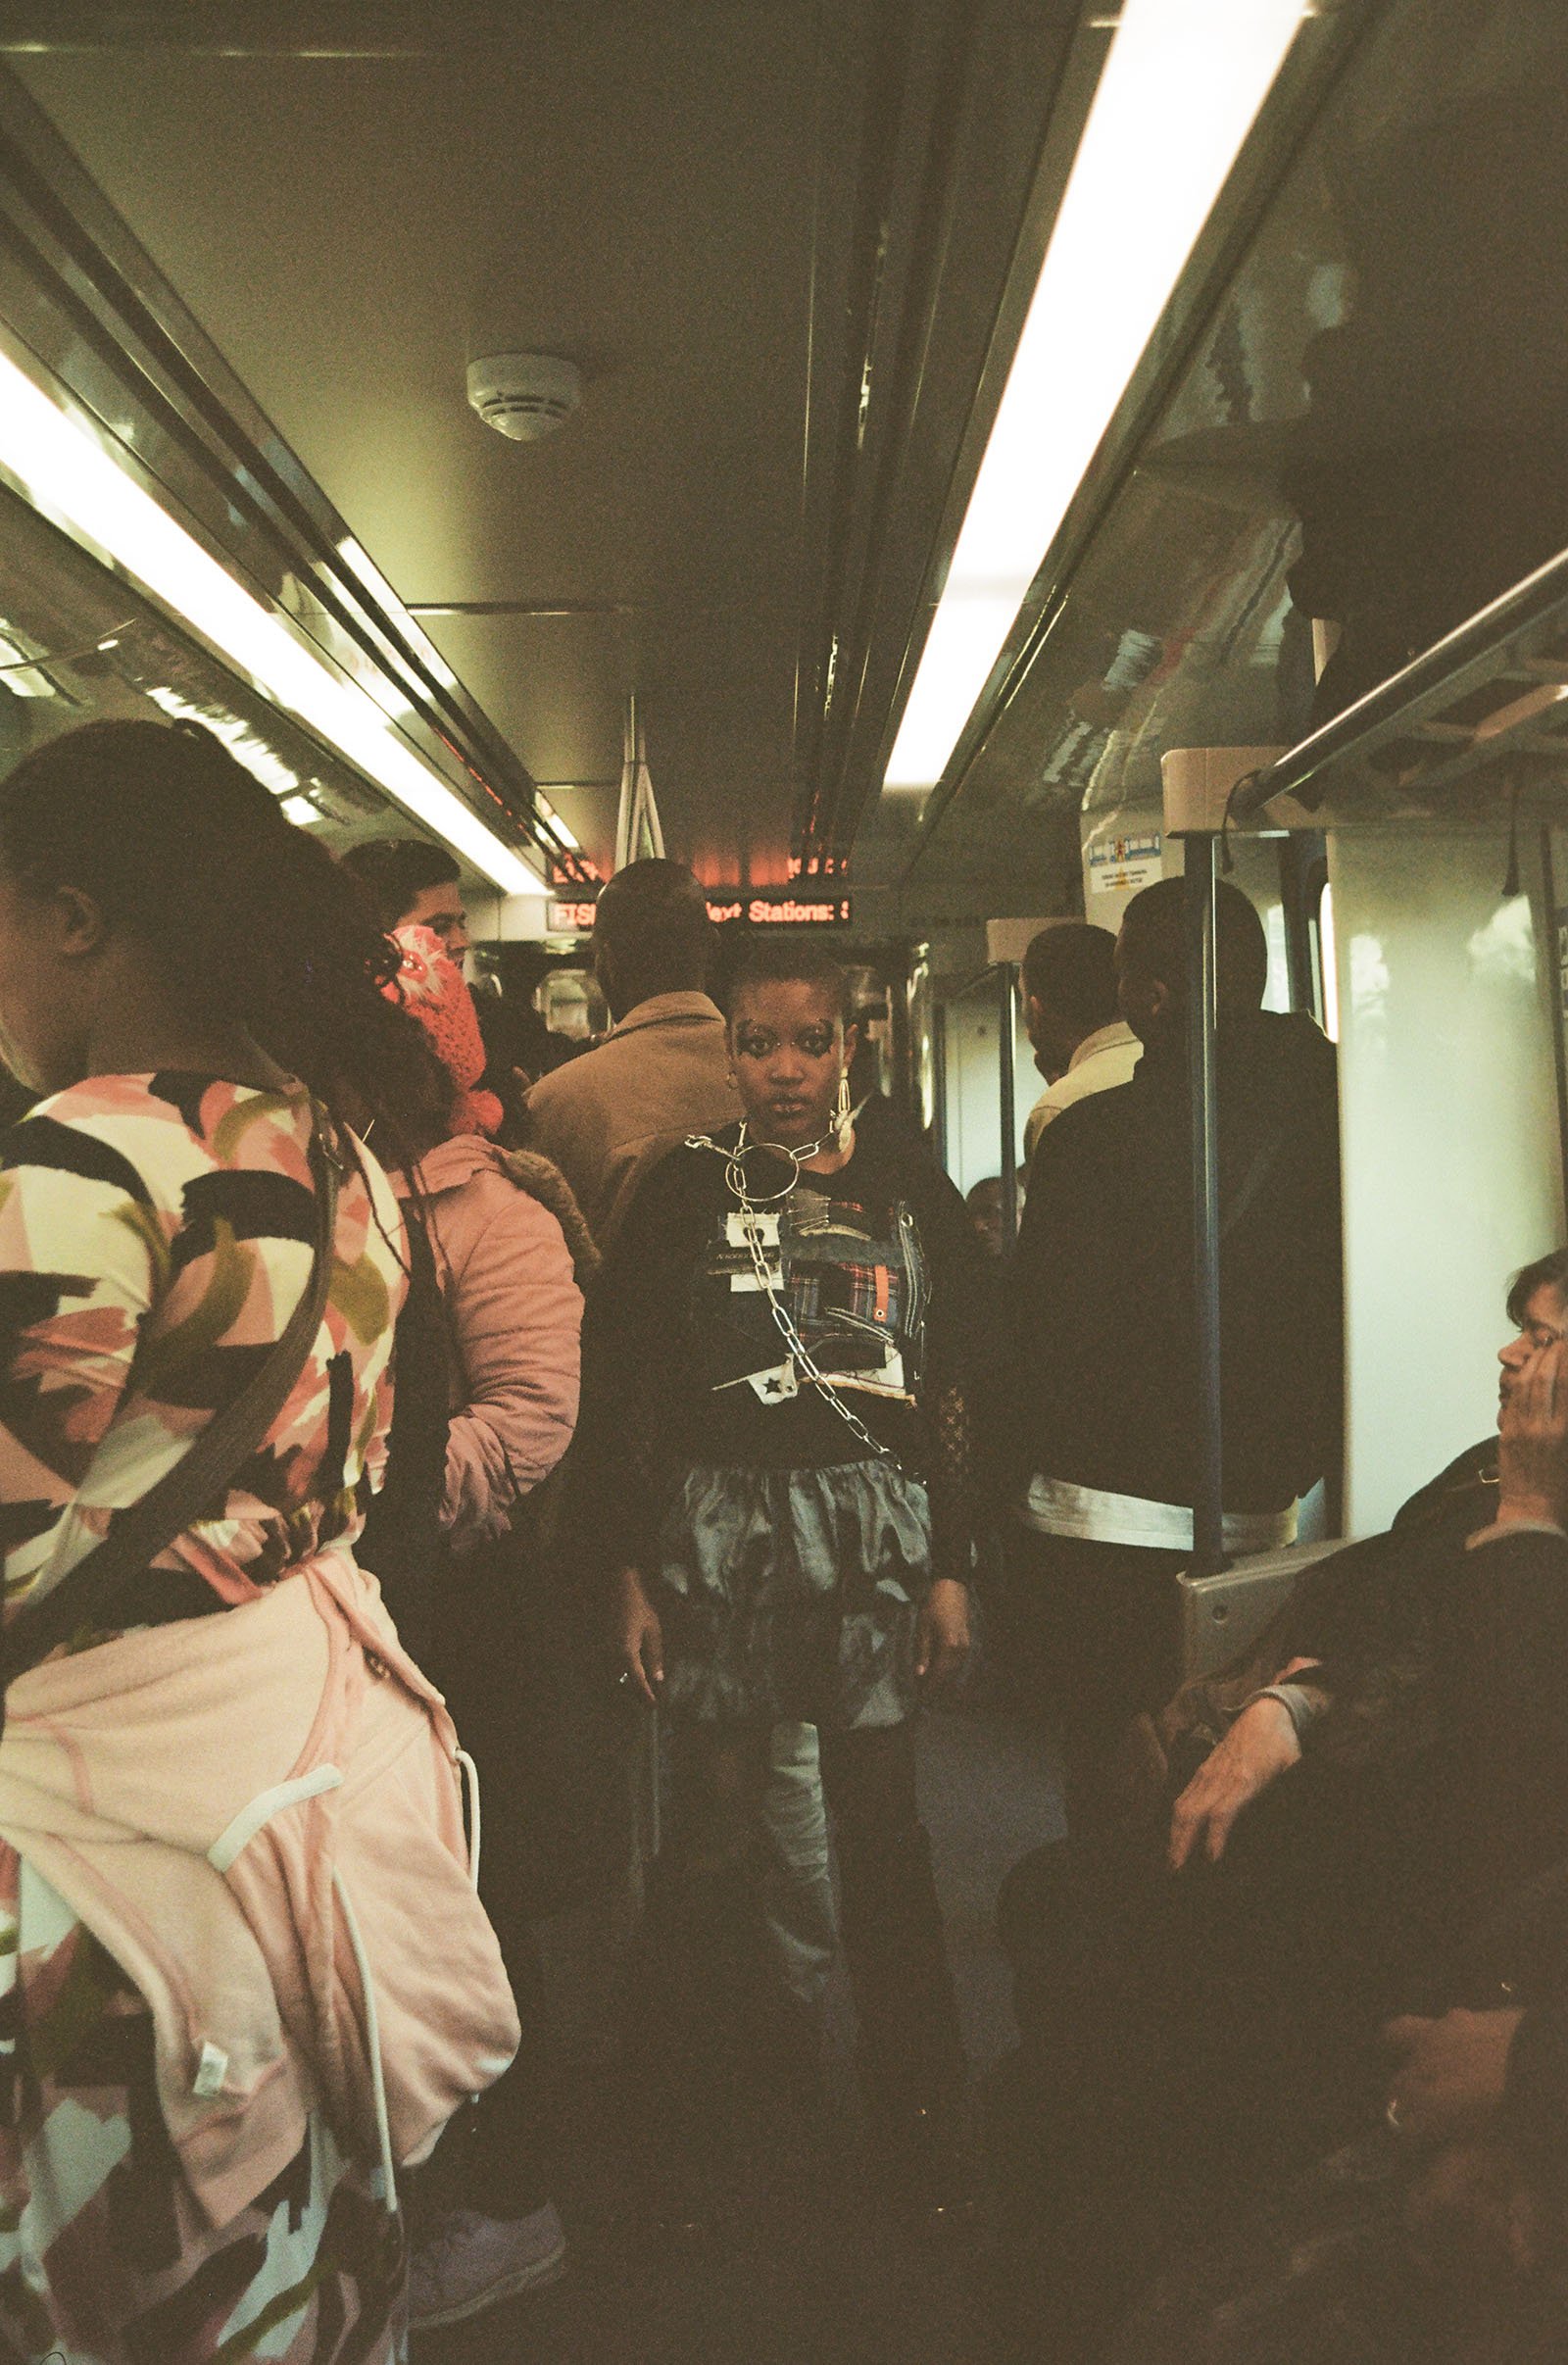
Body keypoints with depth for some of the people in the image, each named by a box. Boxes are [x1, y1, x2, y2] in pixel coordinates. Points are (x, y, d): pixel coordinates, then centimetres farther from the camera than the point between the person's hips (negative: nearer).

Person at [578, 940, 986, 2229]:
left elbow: (956, 1389, 6)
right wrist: (629, 1569, -1)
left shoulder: (909, 1190, 5)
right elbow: (628, 1396, 3)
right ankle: (696, 2096, 24)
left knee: (883, 1818, 5)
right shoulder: (686, 1189, 2)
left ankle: (917, 2113, 23)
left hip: (875, 1523, 1)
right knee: (713, 1818, 5)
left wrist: (951, 1568, 3)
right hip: (716, 1527, 0)